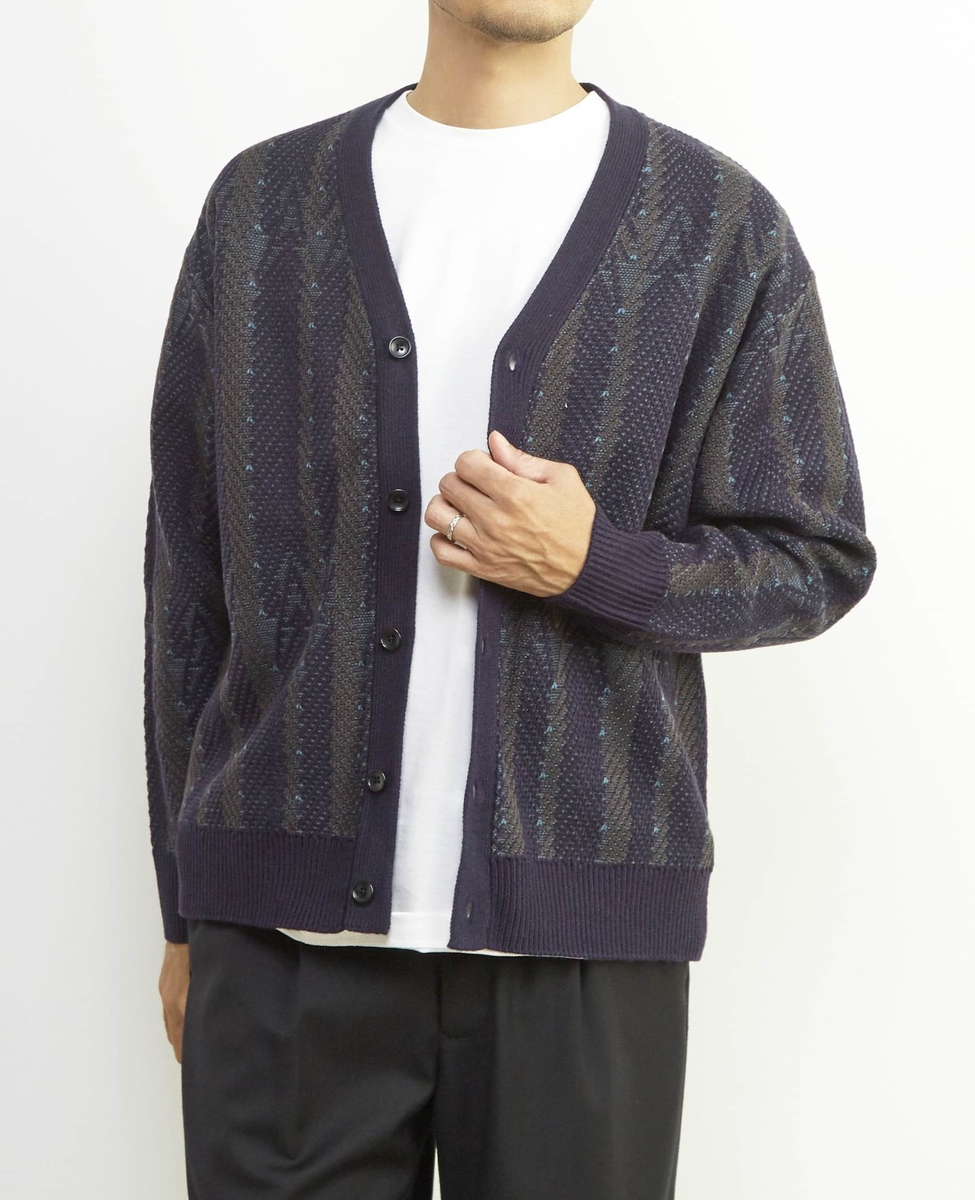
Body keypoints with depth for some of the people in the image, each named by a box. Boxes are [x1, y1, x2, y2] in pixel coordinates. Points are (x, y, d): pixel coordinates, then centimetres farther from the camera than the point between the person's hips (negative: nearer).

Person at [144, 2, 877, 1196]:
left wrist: (596, 562, -15)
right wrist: (188, 911, 10)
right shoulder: (264, 202, 6)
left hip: (580, 924, -1)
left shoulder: (722, 224, 1)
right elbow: (192, 574, 9)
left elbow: (816, 560, 5)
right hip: (292, 919, 1)